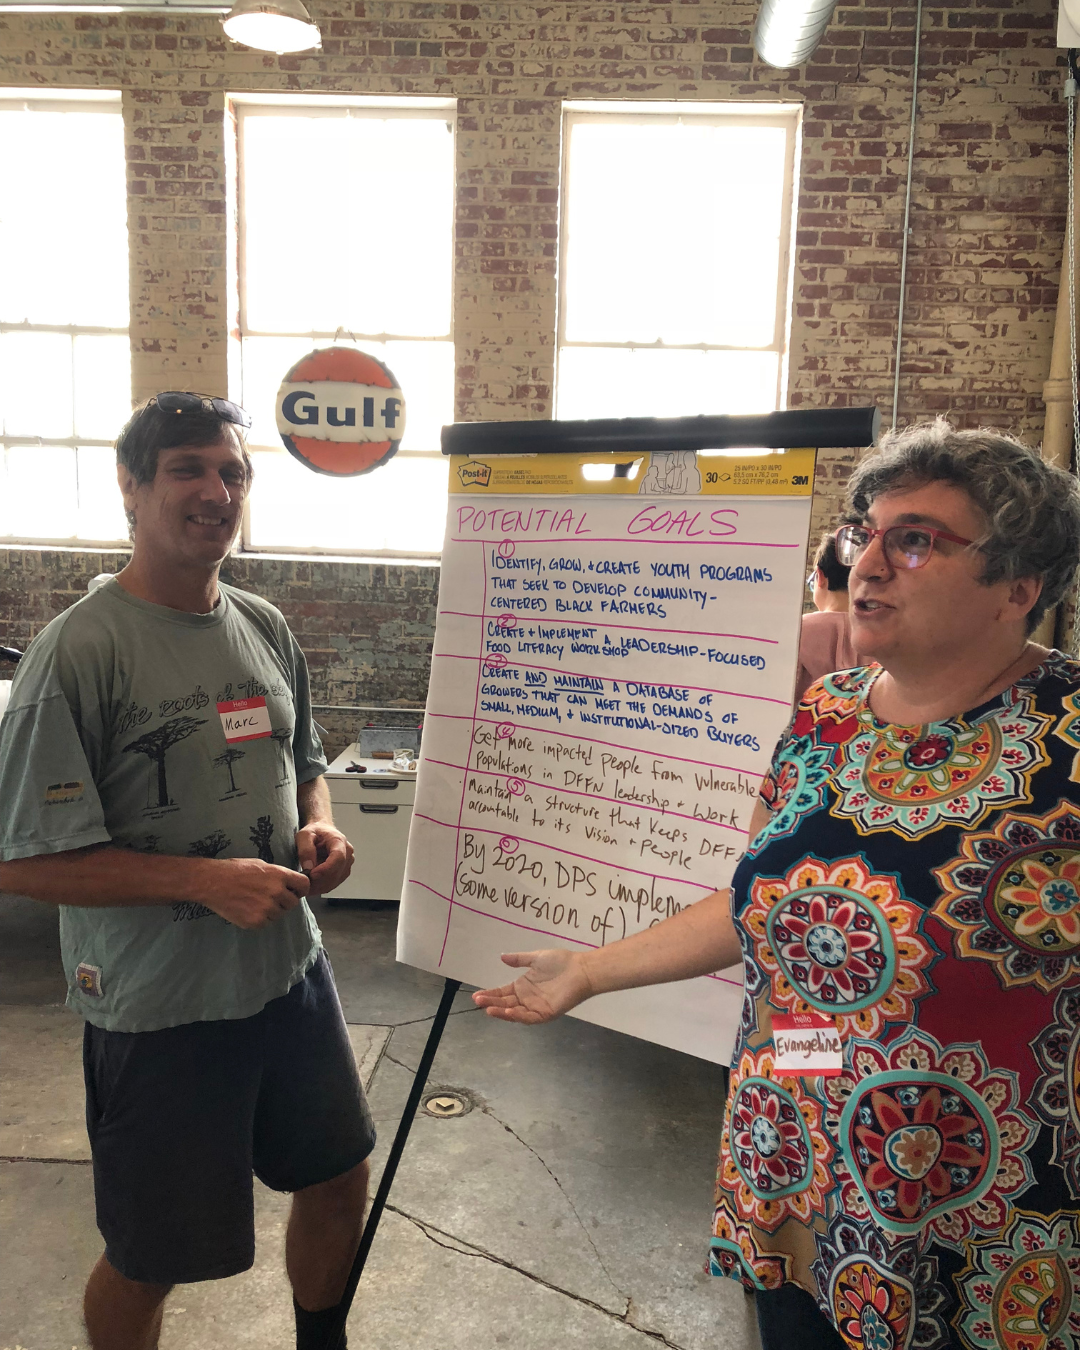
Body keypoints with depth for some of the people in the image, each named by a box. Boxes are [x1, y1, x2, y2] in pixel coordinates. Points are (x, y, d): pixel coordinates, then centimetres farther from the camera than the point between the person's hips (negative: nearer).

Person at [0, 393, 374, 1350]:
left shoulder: (265, 627, 3)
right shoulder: (79, 651, -18)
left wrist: (319, 825, -5)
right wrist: (206, 881, -24)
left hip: (291, 972, 7)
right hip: (161, 1010, -6)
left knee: (340, 1180, 23)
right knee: (149, 1260, 13)